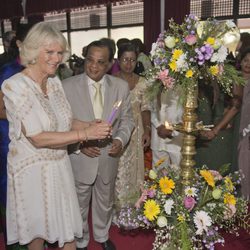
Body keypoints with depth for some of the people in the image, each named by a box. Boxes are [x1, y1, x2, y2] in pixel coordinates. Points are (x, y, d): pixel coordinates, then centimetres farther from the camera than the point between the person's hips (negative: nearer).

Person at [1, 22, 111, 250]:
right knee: (37, 232, 17)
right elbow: (37, 138, -23)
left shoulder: (55, 81, 1)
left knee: (68, 229, 15)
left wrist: (92, 126, -10)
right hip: (32, 170, -5)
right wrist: (85, 134, -26)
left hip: (60, 165, 5)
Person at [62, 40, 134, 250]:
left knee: (105, 203, 24)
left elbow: (126, 119, 3)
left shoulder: (121, 86, -5)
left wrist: (120, 139, -15)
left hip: (108, 158, 3)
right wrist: (80, 143, -18)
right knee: (79, 205, 18)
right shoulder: (68, 86, -13)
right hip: (79, 159, -2)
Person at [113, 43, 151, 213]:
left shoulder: (142, 82, 2)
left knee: (133, 171, 12)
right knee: (116, 173, 5)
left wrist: (147, 130, -6)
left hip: (136, 133, 3)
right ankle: (117, 211, 24)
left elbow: (145, 108, 5)